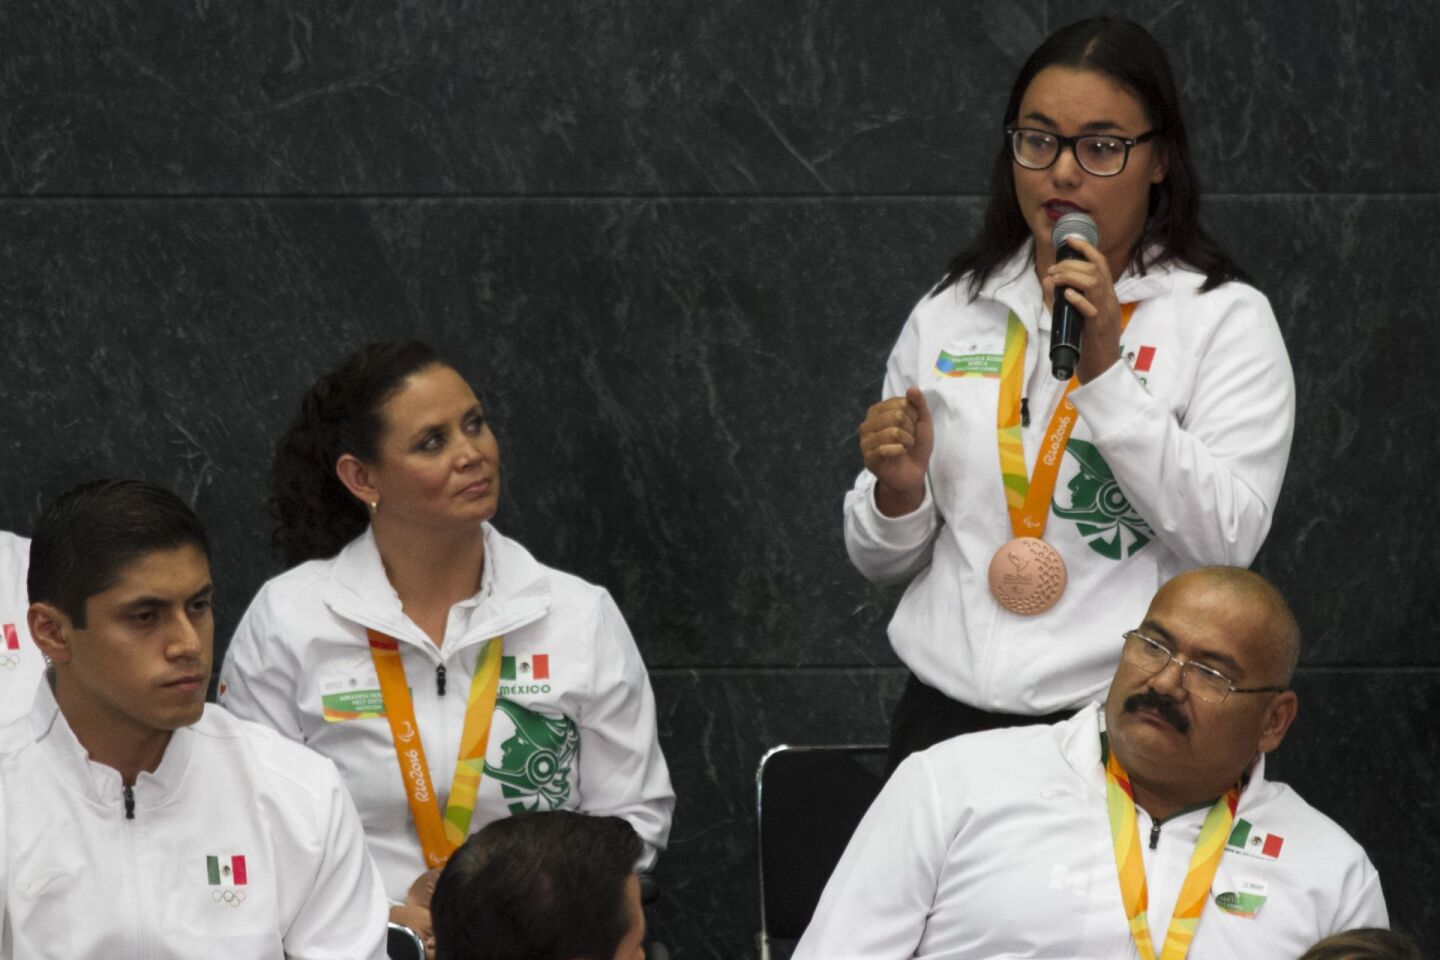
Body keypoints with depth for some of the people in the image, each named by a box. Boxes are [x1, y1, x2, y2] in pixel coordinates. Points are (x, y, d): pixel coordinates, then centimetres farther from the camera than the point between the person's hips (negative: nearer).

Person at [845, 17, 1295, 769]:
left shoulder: (1227, 320, 1)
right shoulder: (947, 317, 12)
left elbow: (1226, 543, -12)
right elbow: (882, 560, 16)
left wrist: (1104, 369, -15)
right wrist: (897, 491, -6)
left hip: (1128, 727, -3)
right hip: (946, 710, 3)